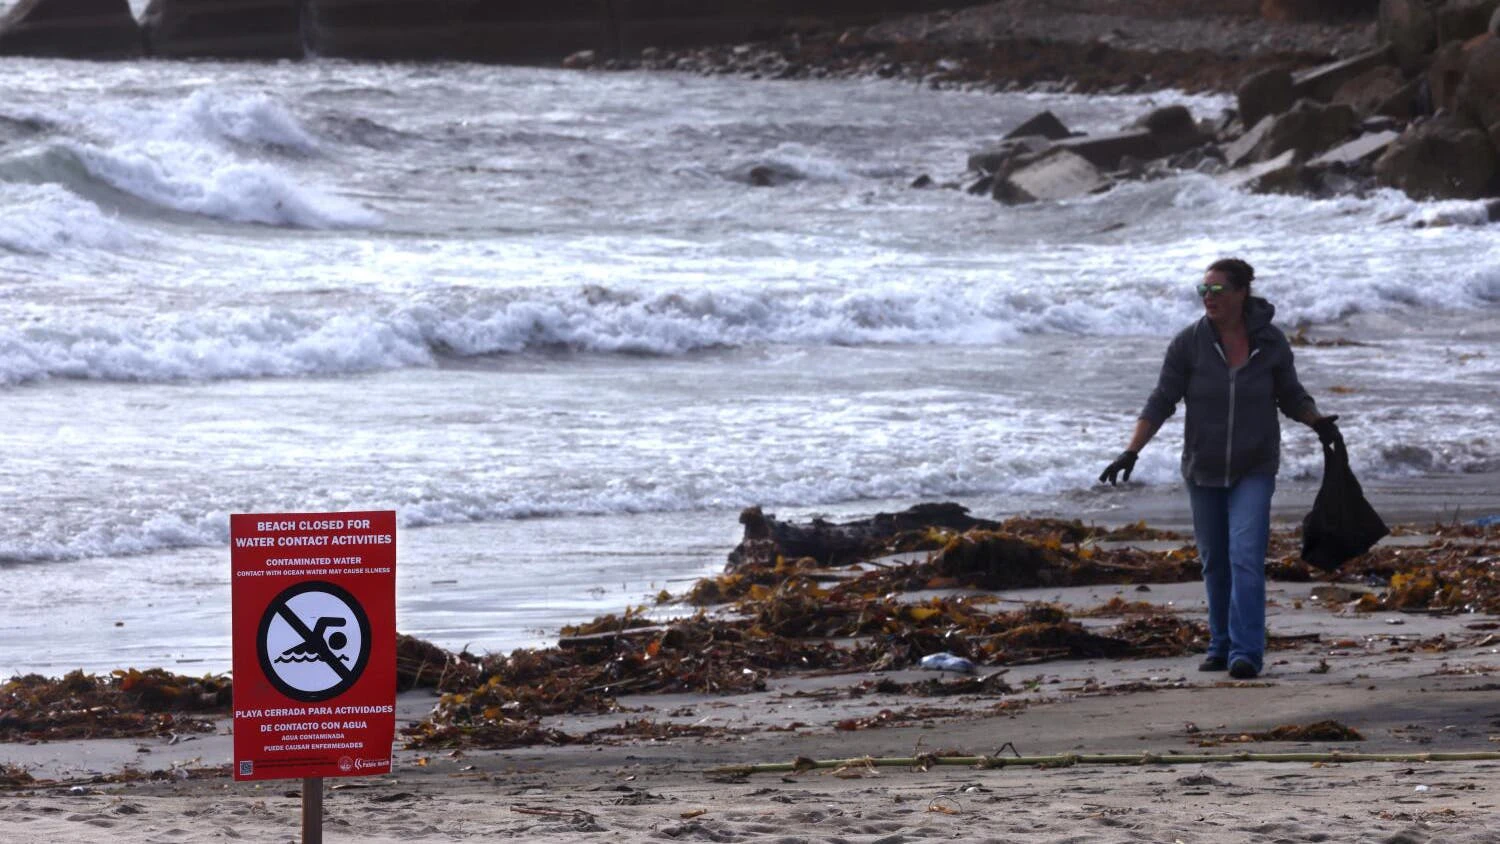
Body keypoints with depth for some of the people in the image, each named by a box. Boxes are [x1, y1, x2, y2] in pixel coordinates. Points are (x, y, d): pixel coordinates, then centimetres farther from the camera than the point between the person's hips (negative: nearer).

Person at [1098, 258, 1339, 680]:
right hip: (1204, 468, 2)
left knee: (1245, 557, -14)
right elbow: (1161, 402, -7)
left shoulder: (1271, 343, -8)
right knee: (1215, 562, 11)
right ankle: (1222, 646, 25)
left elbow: (1290, 396, 5)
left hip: (1253, 470, -2)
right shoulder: (1189, 343, -10)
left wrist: (1318, 421, -14)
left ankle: (1245, 652, -16)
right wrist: (1131, 452, -16)